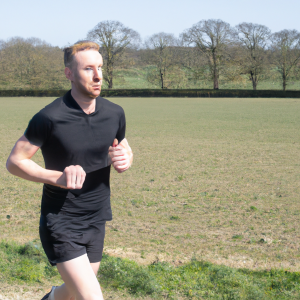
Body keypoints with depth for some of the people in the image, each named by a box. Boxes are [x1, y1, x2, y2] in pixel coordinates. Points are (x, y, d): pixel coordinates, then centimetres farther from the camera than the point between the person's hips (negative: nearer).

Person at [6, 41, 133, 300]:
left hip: (96, 221, 6)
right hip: (60, 223, -6)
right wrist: (58, 177, -24)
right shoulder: (49, 117, -17)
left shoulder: (115, 113, 0)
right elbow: (15, 161, -10)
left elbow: (125, 149, 16)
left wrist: (124, 160, -8)